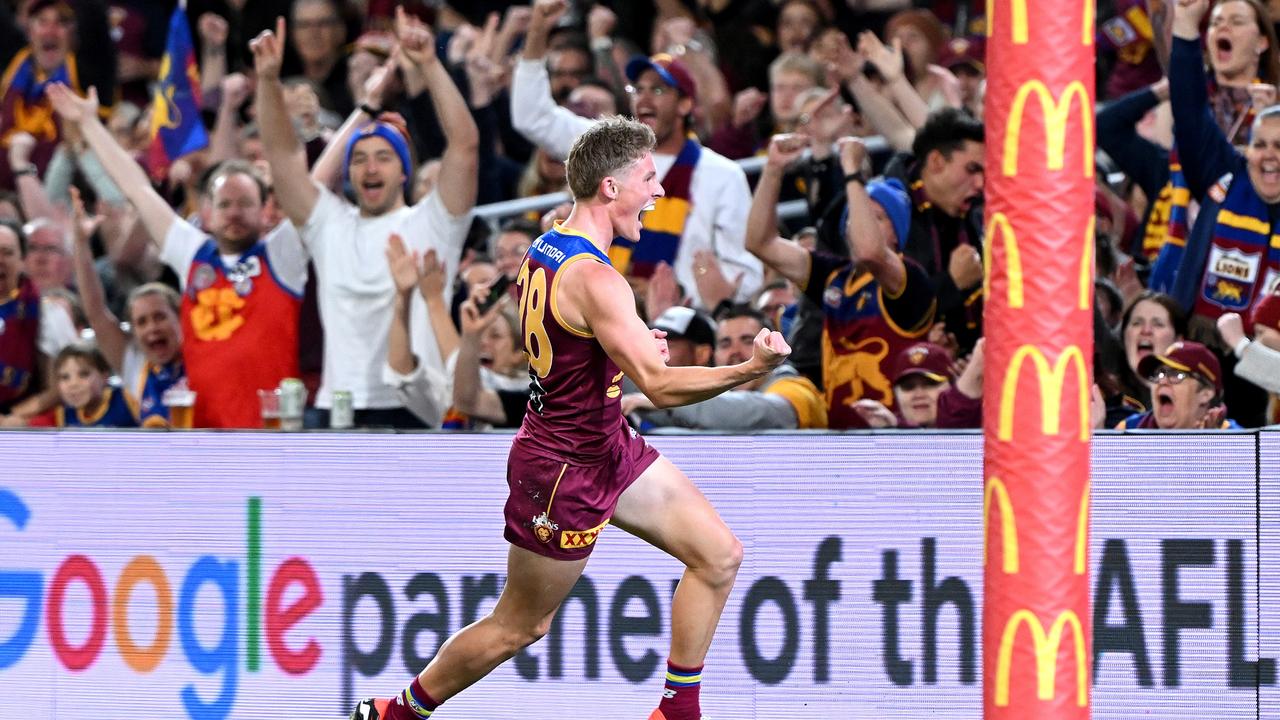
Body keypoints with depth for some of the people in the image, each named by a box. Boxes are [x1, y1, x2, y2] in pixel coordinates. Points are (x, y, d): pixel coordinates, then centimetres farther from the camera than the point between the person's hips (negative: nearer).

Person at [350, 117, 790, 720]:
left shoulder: (544, 249, 3)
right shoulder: (594, 280, -28)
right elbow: (660, 386, -34)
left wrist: (630, 344, 12)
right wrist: (748, 370, -43)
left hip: (609, 446, 9)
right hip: (566, 469, -9)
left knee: (720, 556, 6)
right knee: (520, 626, 6)